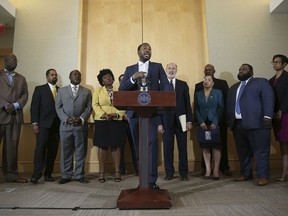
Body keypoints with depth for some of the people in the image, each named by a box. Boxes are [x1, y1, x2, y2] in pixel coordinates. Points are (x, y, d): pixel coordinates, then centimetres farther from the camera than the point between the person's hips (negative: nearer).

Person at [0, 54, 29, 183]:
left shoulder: (21, 78, 19)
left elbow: (25, 96, 9)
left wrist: (15, 105, -8)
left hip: (15, 116, 3)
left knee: (12, 146, 3)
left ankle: (12, 174, 8)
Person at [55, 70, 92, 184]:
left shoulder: (87, 92, 13)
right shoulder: (62, 90, 14)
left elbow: (89, 108, 4)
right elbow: (58, 107, 6)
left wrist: (81, 119, -11)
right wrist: (66, 119, -9)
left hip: (81, 125, 0)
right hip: (65, 125, 0)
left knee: (81, 152, 3)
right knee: (66, 152, 3)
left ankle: (79, 175, 13)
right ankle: (66, 175, 14)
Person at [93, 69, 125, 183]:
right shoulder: (98, 90, 10)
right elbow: (95, 105, -2)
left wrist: (116, 114, -15)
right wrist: (103, 115, -17)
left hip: (116, 121, 1)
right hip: (101, 122, -1)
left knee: (116, 146, 3)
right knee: (102, 146, 1)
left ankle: (117, 172, 9)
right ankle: (101, 172, 8)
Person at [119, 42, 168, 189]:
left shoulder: (157, 67, 14)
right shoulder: (129, 69, 16)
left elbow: (165, 86, 4)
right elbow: (121, 89, 5)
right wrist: (133, 78, -11)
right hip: (134, 112, 2)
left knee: (152, 142, -13)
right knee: (138, 145, 7)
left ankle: (152, 180, -8)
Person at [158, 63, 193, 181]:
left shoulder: (183, 84, 11)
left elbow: (187, 103, 8)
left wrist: (189, 120, 0)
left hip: (181, 120, 1)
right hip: (166, 121, -1)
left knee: (182, 148, 5)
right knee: (168, 148, 3)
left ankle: (183, 173, 17)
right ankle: (169, 172, 16)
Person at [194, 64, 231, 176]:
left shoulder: (222, 83, 9)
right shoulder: (198, 86, 11)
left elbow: (228, 99, 4)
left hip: (220, 118, 0)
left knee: (222, 144, 5)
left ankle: (224, 168, 16)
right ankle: (205, 168, 15)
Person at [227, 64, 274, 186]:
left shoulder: (261, 82, 7)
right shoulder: (233, 88, 25)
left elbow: (268, 98, -4)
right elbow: (229, 105, 22)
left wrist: (267, 116, -16)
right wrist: (229, 120, 12)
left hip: (256, 123, -5)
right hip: (238, 124, 6)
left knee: (261, 151, -2)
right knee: (243, 152, 10)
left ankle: (263, 176, 7)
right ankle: (246, 174, 21)